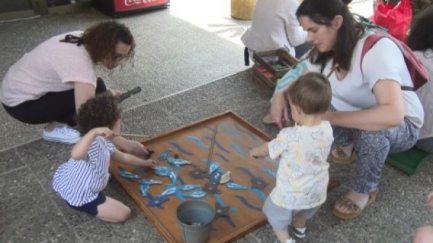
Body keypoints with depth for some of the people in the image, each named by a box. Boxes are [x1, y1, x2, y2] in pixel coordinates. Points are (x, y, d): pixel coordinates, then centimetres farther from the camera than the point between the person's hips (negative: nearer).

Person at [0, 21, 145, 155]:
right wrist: (124, 144, -33)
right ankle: (54, 128, -3)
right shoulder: (80, 64, -34)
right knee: (96, 91, -19)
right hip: (20, 103, -8)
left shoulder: (85, 40, -8)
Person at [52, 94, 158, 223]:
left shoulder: (104, 142, -1)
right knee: (123, 213, -10)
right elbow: (76, 154, -58)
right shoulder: (93, 144, -34)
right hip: (79, 198, -10)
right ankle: (86, 208, 2)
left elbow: (123, 157, 17)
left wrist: (144, 163, 29)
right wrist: (93, 132, -65)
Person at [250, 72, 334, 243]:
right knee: (305, 211, 38)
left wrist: (255, 151, 10)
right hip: (317, 192, 6)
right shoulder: (327, 129, -19)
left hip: (291, 194, -6)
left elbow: (268, 149, -10)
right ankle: (300, 228, 61)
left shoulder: (289, 137, -32)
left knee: (275, 215, 24)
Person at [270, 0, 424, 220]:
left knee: (372, 132, -38)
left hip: (402, 126, -6)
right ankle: (347, 144, 14)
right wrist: (280, 96, -19)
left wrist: (330, 117, -43)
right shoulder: (326, 49, -13)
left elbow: (392, 115, -47)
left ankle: (365, 191, -7)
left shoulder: (377, 50, -34)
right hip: (353, 115, 6)